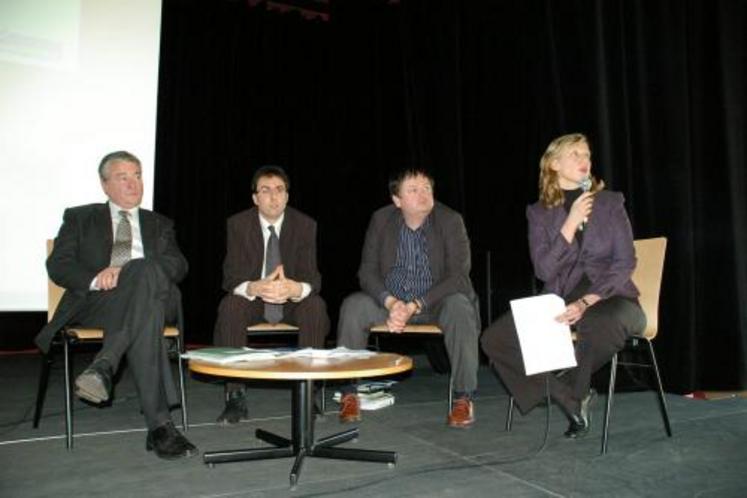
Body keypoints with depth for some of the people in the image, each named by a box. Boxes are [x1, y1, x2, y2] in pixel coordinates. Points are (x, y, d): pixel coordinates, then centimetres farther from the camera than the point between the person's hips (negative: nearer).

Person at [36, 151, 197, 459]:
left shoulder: (160, 225, 28)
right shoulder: (79, 218, 24)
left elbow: (178, 266, 8)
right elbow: (57, 265, 8)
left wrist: (126, 271, -11)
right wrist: (96, 280, -15)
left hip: (152, 296, 2)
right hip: (95, 303, -1)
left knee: (148, 271, -38)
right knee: (145, 319, -40)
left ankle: (103, 367, -46)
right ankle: (159, 425, -45)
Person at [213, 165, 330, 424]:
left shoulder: (305, 225, -8)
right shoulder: (238, 224, -9)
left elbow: (312, 277, -14)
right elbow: (231, 278, -15)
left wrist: (296, 288, -40)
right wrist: (255, 288, -39)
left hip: (293, 298, 0)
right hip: (251, 297, 0)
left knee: (316, 306, -30)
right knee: (230, 306, -31)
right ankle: (236, 396, -24)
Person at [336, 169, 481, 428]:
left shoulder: (450, 220, -10)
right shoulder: (381, 219, -3)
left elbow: (458, 277, -15)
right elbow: (367, 271, -4)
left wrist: (414, 306, -25)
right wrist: (390, 302, -24)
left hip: (435, 300, -2)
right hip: (390, 300, 2)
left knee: (460, 308, -33)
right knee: (352, 306, -23)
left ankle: (463, 397, -21)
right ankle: (349, 393, -12)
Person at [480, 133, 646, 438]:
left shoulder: (610, 202, 6)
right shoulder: (539, 212, 8)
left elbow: (624, 263, -2)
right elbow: (544, 270, -3)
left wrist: (587, 302, -17)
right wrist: (571, 223, -13)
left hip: (609, 297, -2)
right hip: (559, 301, 2)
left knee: (599, 324, -40)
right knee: (494, 339, -18)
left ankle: (574, 389, -8)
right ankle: (570, 399, -5)